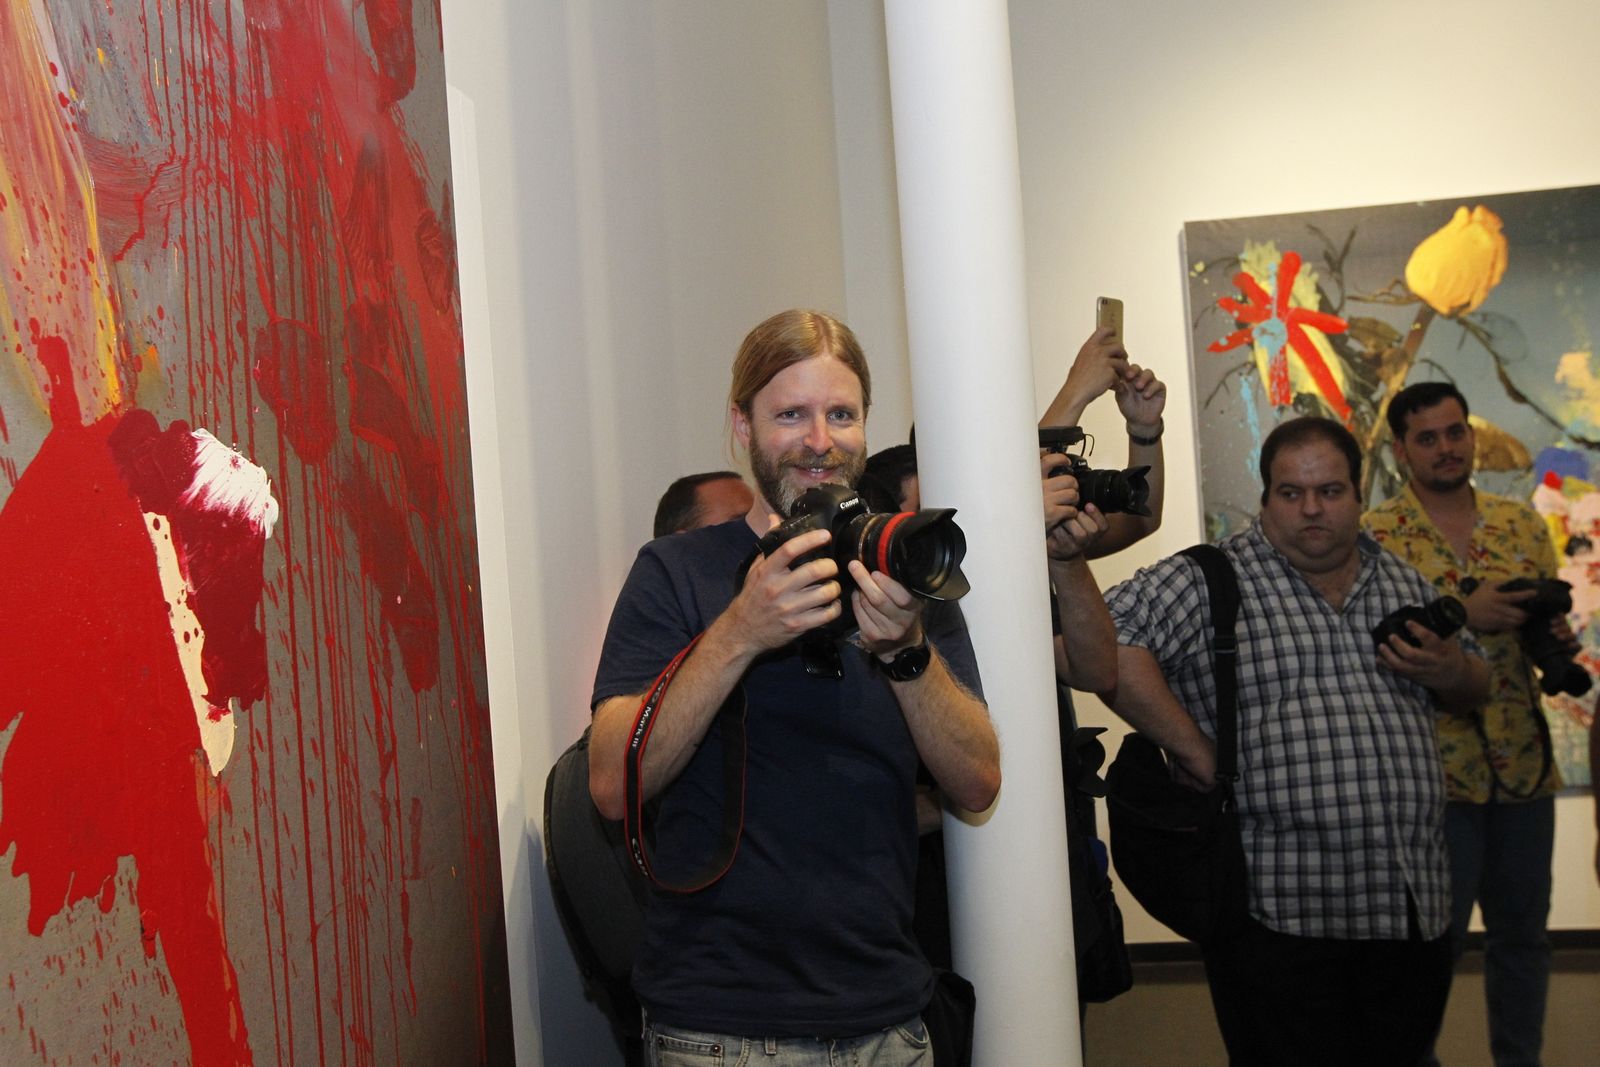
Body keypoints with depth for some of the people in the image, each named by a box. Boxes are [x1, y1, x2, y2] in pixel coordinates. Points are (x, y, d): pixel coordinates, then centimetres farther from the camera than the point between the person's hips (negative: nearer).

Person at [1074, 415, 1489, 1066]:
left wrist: (1450, 672, 1)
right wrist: (1199, 757, -19)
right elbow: (1105, 641, -20)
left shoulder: (1405, 586, 15)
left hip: (1413, 907, 6)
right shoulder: (1210, 581, -6)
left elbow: (1475, 686, 25)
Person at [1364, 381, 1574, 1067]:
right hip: (1436, 770, -4)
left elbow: (1551, 619, 16)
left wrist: (1555, 637, -6)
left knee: (1522, 932, 15)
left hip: (1524, 762, 5)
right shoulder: (1376, 537, -5)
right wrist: (1460, 614, -22)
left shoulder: (1520, 522, 9)